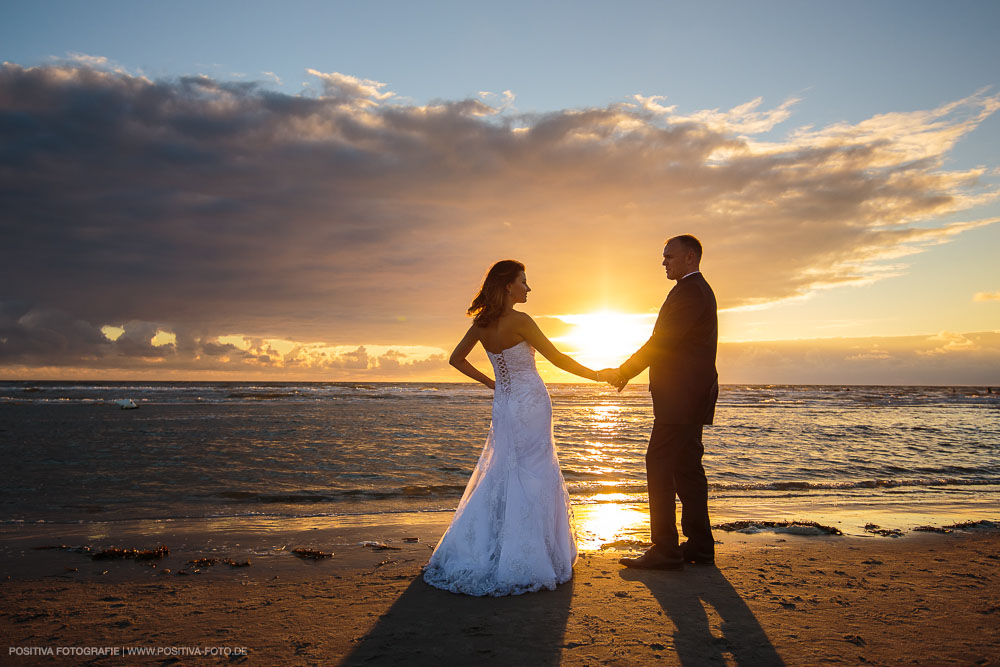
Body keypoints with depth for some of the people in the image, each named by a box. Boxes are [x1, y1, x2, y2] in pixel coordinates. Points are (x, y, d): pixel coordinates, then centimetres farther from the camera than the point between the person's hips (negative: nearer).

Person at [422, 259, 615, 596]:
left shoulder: (481, 323, 4)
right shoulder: (518, 321, -17)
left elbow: (456, 359, 15)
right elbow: (558, 359, -13)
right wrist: (596, 375, -2)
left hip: (503, 404, 7)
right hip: (530, 404, -7)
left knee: (500, 475, 16)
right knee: (531, 477, 1)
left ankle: (478, 553, 20)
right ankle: (523, 560, 5)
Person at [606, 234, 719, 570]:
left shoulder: (690, 291, -13)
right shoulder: (698, 289, 21)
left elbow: (662, 341, -17)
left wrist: (625, 371, -8)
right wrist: (628, 370, 15)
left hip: (680, 398, -11)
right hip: (691, 398, 11)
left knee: (660, 466, -9)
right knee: (686, 467, 13)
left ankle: (665, 550, -5)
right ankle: (699, 545, 20)